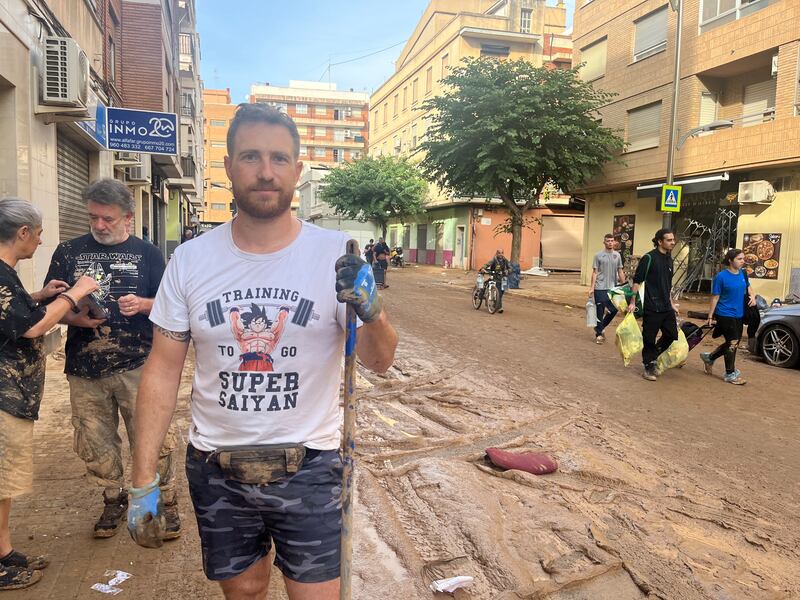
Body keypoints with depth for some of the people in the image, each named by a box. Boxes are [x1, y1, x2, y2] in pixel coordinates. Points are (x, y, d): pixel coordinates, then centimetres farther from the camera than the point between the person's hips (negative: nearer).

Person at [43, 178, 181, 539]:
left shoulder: (148, 254, 6)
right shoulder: (68, 252, 10)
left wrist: (143, 304, -15)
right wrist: (73, 317, -11)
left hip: (137, 367, -2)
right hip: (85, 370, 3)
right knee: (94, 444, 12)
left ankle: (165, 501, 17)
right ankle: (114, 500, 33)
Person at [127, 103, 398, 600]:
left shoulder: (336, 253, -10)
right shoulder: (190, 260, -5)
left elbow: (380, 362, -10)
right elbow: (163, 370, 0)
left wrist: (371, 311, -32)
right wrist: (144, 481, -2)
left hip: (310, 469, -2)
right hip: (215, 471, 2)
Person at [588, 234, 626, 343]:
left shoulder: (617, 255, 9)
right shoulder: (598, 255, -2)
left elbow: (620, 271, 12)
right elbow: (595, 272, -2)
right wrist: (591, 287, -8)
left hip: (613, 288, 4)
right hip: (600, 288, -4)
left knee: (614, 310, 5)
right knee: (600, 311, 0)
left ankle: (599, 327, 25)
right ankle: (599, 334, 11)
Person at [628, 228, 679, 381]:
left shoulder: (669, 259, 12)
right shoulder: (649, 258, -10)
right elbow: (637, 281, -10)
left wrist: (671, 303, 23)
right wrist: (632, 302, -13)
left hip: (666, 307, 7)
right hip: (652, 307, -7)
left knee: (671, 335, 9)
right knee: (649, 338, 1)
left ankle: (652, 357, 29)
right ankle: (649, 367, 14)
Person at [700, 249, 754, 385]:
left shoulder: (743, 273, 4)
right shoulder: (721, 276, -14)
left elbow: (748, 287, 23)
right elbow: (715, 297, -10)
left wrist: (752, 296, 1)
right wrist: (710, 316, -10)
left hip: (739, 315, 7)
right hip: (725, 315, -7)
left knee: (733, 343, 13)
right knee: (733, 343, -3)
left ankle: (709, 357, 34)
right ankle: (730, 374, 12)